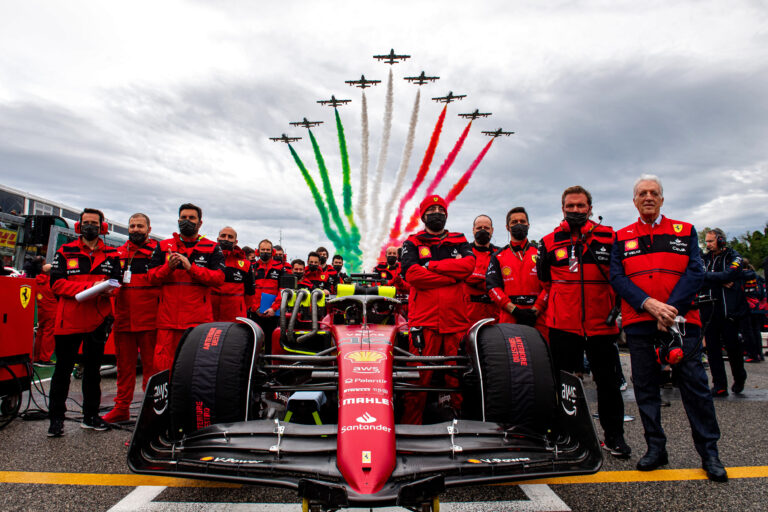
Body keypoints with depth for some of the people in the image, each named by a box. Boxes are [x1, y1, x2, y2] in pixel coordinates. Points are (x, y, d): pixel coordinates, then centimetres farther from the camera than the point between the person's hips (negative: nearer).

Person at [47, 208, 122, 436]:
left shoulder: (111, 255, 8)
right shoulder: (65, 252, 4)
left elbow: (116, 282, 2)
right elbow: (57, 283, -6)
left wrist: (106, 289, -21)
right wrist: (90, 287, -19)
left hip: (98, 321, 2)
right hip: (69, 321, -2)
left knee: (93, 370, 12)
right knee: (63, 370, 4)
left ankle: (91, 415, 24)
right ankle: (56, 417, 17)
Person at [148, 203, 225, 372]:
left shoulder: (212, 248, 10)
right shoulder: (163, 246, 17)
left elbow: (219, 278, -2)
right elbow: (152, 277, 11)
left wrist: (191, 268, -14)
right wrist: (168, 267, -10)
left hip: (199, 319, -2)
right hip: (168, 318, 2)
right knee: (162, 366, 0)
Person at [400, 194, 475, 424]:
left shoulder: (460, 241, 18)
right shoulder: (412, 243, 12)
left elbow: (468, 265, -3)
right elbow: (411, 274, -7)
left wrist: (431, 265, -4)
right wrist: (453, 275, -4)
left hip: (456, 320, 2)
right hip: (424, 320, -2)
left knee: (458, 377, 5)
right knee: (418, 377, -5)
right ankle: (411, 425, 6)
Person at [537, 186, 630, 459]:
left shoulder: (609, 237, 5)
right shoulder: (550, 243, 6)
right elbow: (544, 281, 15)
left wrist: (614, 307, 7)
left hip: (601, 323, 1)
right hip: (563, 324, 0)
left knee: (608, 380, 10)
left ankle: (614, 436, 26)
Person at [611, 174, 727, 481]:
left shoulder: (685, 232, 11)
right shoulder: (622, 238, 11)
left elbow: (695, 272, 0)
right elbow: (617, 277, 0)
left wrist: (671, 308, -14)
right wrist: (649, 304, -15)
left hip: (681, 319, 0)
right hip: (638, 323, 1)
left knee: (694, 385, 2)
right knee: (645, 387, 7)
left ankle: (709, 453, 17)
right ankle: (656, 448, 20)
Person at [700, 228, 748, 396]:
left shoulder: (734, 257, 2)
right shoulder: (706, 258, 13)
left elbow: (728, 275, -16)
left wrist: (706, 275, -9)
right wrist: (721, 281, -13)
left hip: (729, 310, -3)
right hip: (710, 311, 3)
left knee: (732, 346, 1)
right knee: (712, 349, 1)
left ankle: (739, 379, 28)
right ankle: (719, 386, 8)